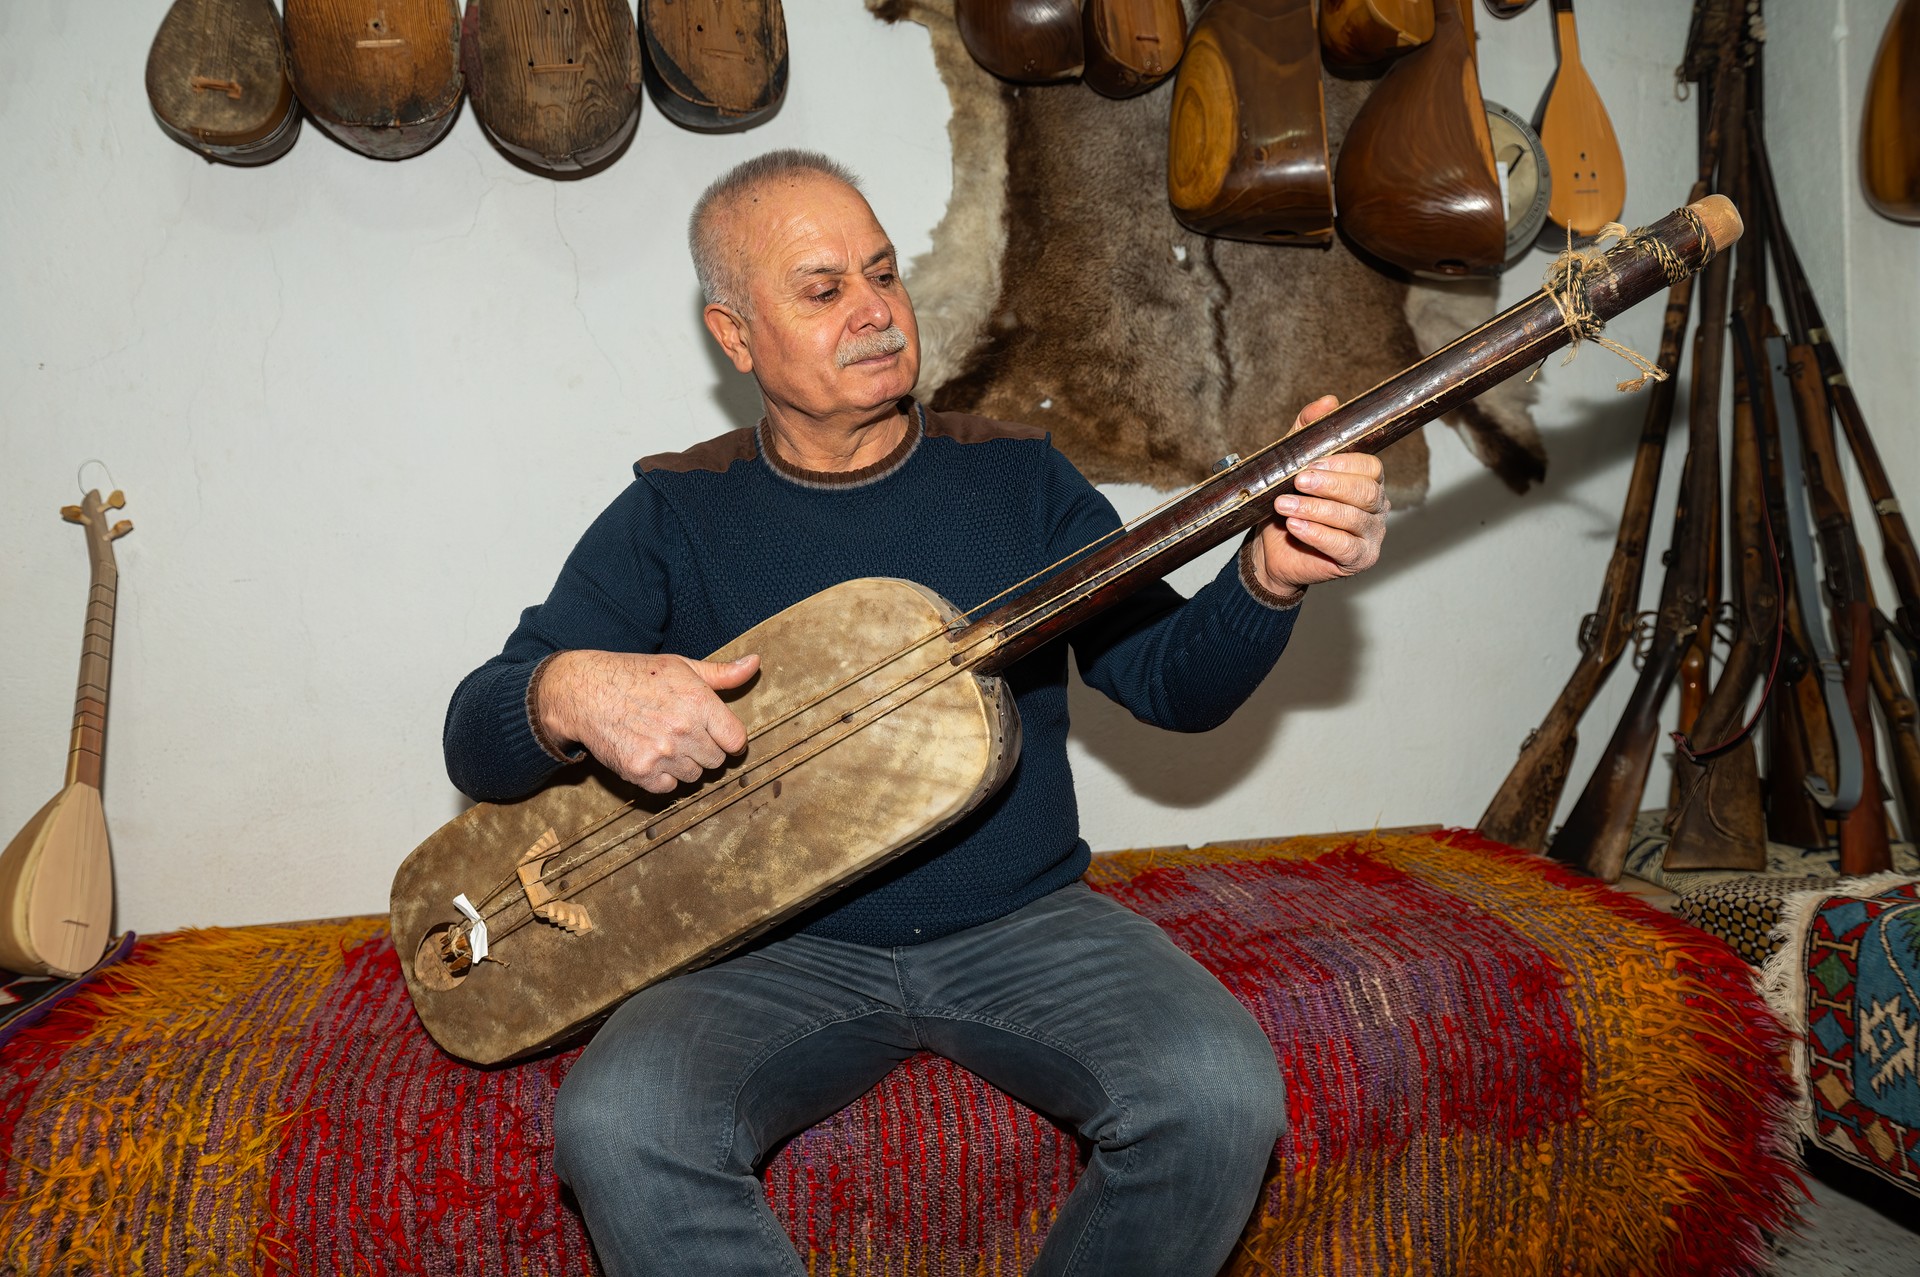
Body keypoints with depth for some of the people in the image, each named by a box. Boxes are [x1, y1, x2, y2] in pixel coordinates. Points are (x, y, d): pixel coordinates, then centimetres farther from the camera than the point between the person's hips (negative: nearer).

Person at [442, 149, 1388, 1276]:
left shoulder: (1018, 476, 6)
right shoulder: (675, 516, 3)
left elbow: (1175, 683, 2)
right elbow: (476, 740, 0)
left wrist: (1271, 579, -20)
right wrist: (570, 694, -24)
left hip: (1024, 923, 1)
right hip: (781, 949, -1)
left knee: (1221, 1093, -25)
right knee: (618, 1124, -30)